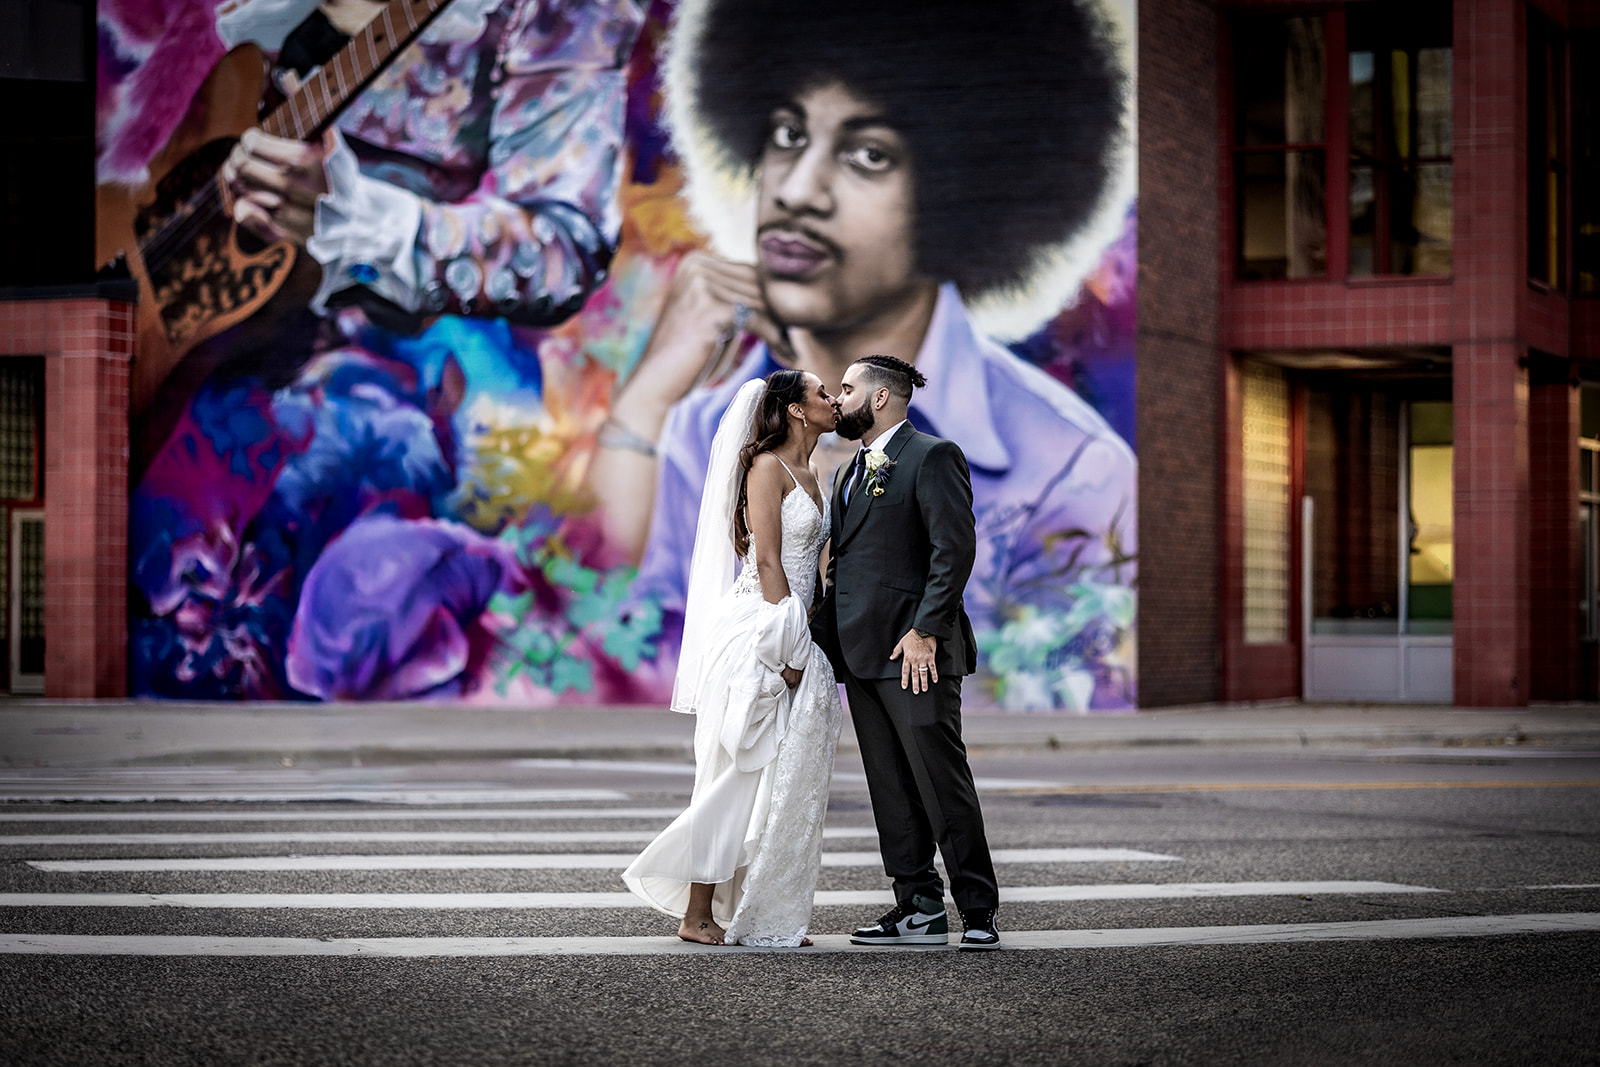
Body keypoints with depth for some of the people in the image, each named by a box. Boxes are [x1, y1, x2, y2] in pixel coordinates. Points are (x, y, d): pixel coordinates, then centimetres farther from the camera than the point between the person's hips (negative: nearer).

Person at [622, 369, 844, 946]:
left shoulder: (808, 475, 19)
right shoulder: (767, 467, -9)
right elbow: (767, 561, -15)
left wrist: (801, 645, 13)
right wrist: (789, 649, -19)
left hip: (794, 636, 9)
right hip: (759, 634, -9)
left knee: (786, 779, 6)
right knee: (742, 775, -7)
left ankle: (763, 916, 9)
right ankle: (697, 914, -2)